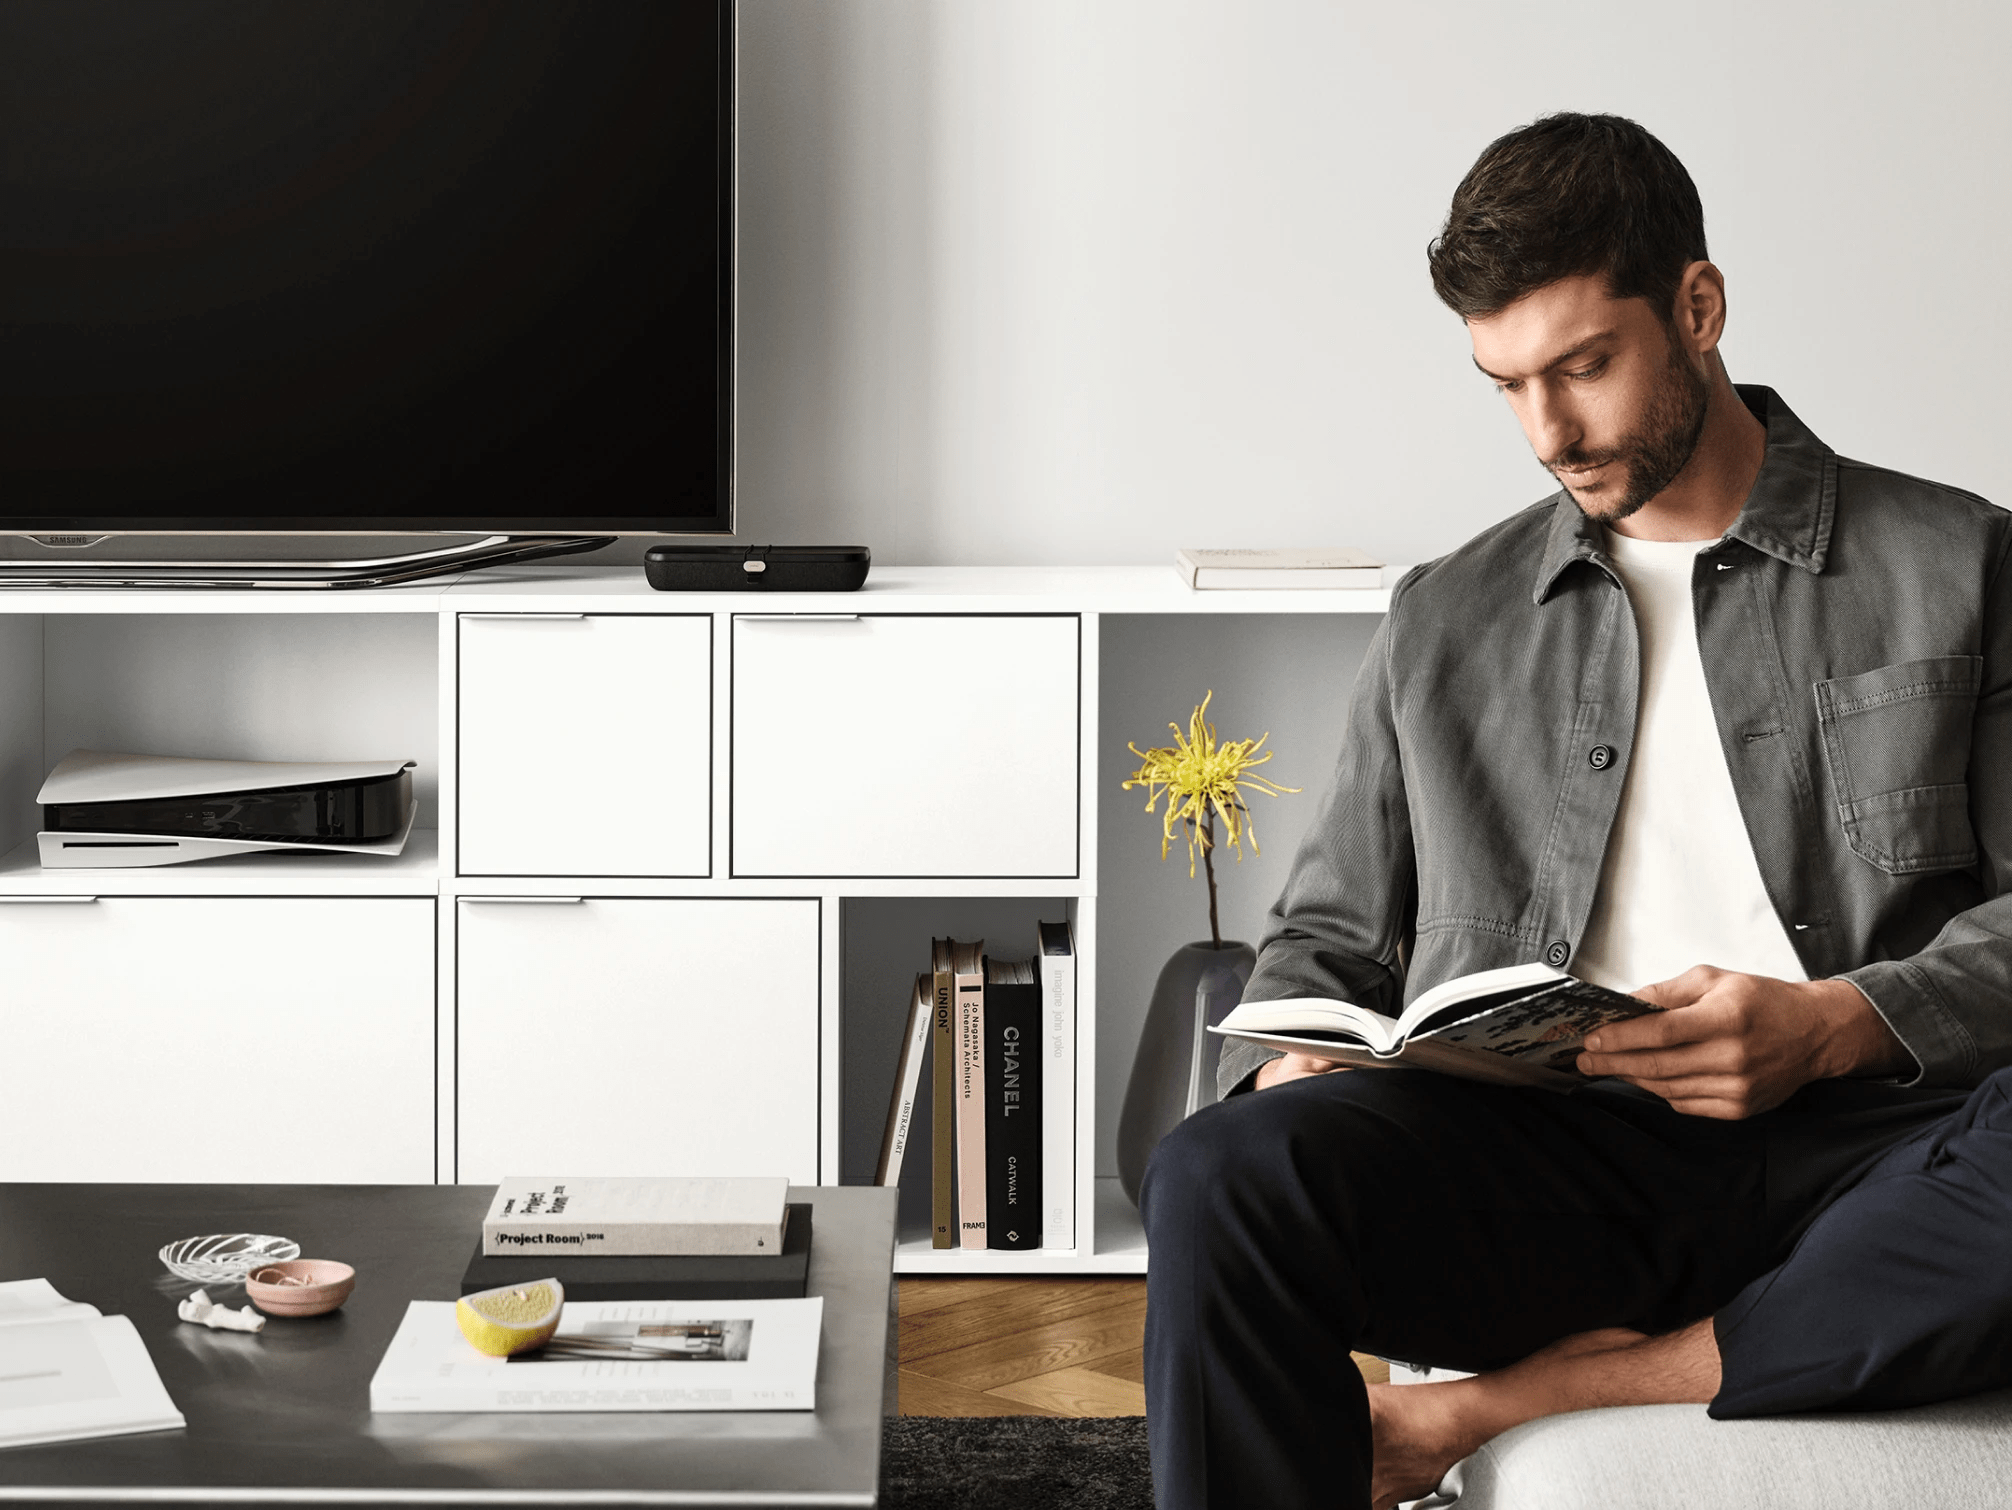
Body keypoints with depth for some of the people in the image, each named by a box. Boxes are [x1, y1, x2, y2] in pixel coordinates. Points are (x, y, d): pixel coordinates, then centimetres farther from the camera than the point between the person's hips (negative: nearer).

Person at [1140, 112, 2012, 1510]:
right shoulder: (1445, 620, 23)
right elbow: (1328, 933, 25)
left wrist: (1833, 1026, -13)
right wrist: (1295, 1066, 1)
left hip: (1857, 1143, -1)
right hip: (1535, 1147, 1)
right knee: (1222, 1180, -32)